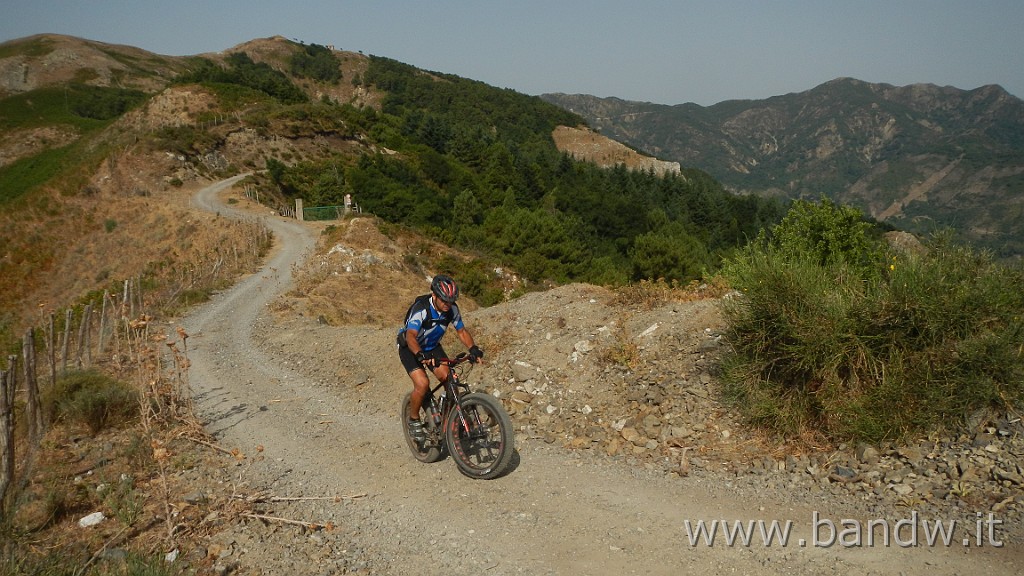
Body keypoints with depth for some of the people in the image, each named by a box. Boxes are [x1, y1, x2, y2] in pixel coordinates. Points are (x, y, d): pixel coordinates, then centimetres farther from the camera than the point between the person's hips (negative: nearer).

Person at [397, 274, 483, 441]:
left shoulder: (452, 309, -17)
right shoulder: (421, 309, -33)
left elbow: (462, 331, -7)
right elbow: (411, 336, -44)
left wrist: (473, 349, -25)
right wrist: (421, 356, -61)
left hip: (432, 346, 5)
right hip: (410, 348, -5)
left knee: (448, 378, -16)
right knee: (422, 384, -23)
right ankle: (413, 419, 1)